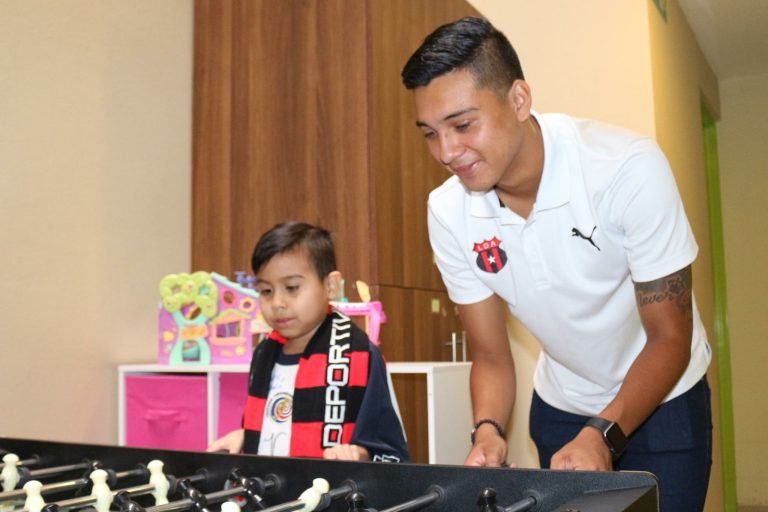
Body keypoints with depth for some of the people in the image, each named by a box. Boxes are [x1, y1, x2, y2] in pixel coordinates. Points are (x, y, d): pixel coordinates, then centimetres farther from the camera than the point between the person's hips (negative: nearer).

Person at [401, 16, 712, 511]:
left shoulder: (628, 168, -29)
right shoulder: (448, 211, -18)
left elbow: (670, 338, -21)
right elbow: (491, 357, -8)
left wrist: (602, 435, -34)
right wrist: (488, 431, -27)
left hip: (662, 403, -2)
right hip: (560, 410, 3)